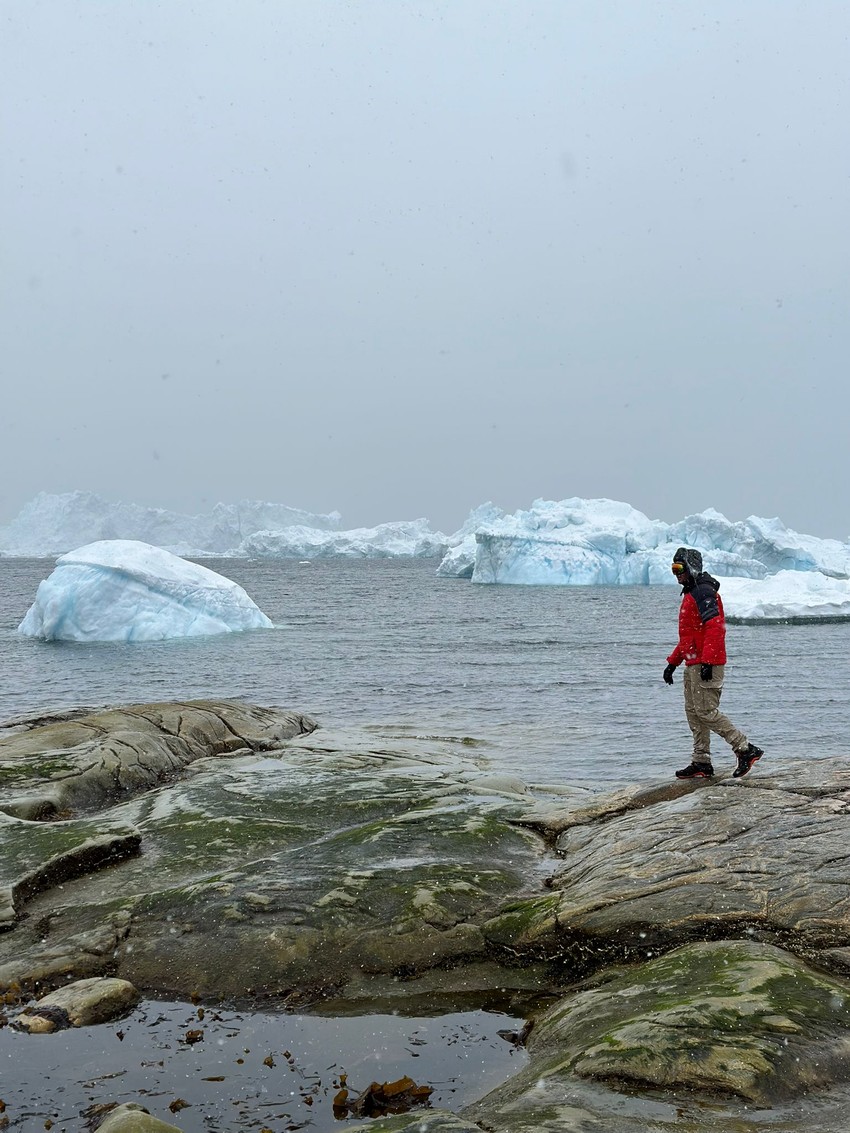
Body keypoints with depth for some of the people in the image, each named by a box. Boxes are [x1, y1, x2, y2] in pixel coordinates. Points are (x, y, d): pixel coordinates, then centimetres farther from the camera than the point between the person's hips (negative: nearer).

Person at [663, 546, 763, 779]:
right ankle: (701, 763, 12)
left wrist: (707, 661, -28)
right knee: (693, 713, 9)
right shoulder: (690, 594, 21)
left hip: (706, 665, -10)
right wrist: (673, 662, 25)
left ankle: (746, 749, -6)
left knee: (706, 711, -11)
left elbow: (714, 627, -23)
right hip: (693, 664, 10)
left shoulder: (703, 592, -12)